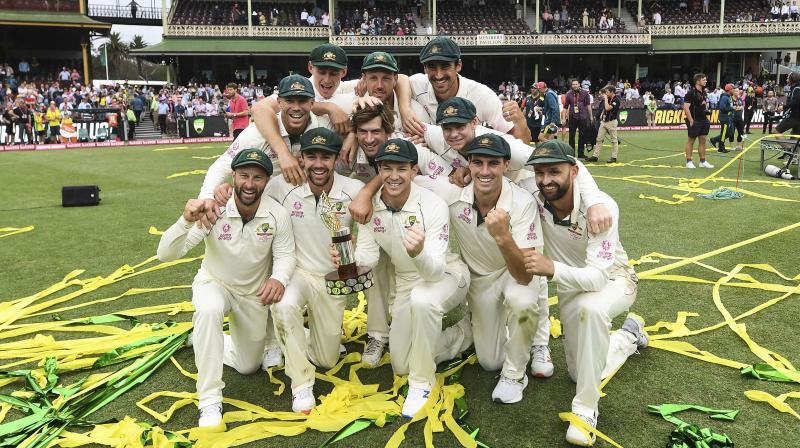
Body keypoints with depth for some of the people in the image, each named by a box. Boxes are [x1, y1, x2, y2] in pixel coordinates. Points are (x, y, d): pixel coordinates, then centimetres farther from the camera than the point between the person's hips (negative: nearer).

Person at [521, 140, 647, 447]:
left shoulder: (600, 206, -35)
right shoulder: (533, 194, -25)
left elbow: (598, 277, -41)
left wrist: (552, 269, -59)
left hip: (613, 280, -5)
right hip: (571, 285, 5)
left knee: (590, 307, -42)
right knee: (581, 373, 15)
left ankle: (586, 408, -24)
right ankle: (630, 335, 44)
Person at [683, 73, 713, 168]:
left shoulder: (703, 92, 12)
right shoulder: (691, 93, -13)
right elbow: (686, 107, -18)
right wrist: (691, 121, -20)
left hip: (703, 120, 8)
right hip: (695, 121, -8)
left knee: (703, 141, 9)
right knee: (691, 141, 1)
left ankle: (703, 161, 15)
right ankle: (689, 162, 8)